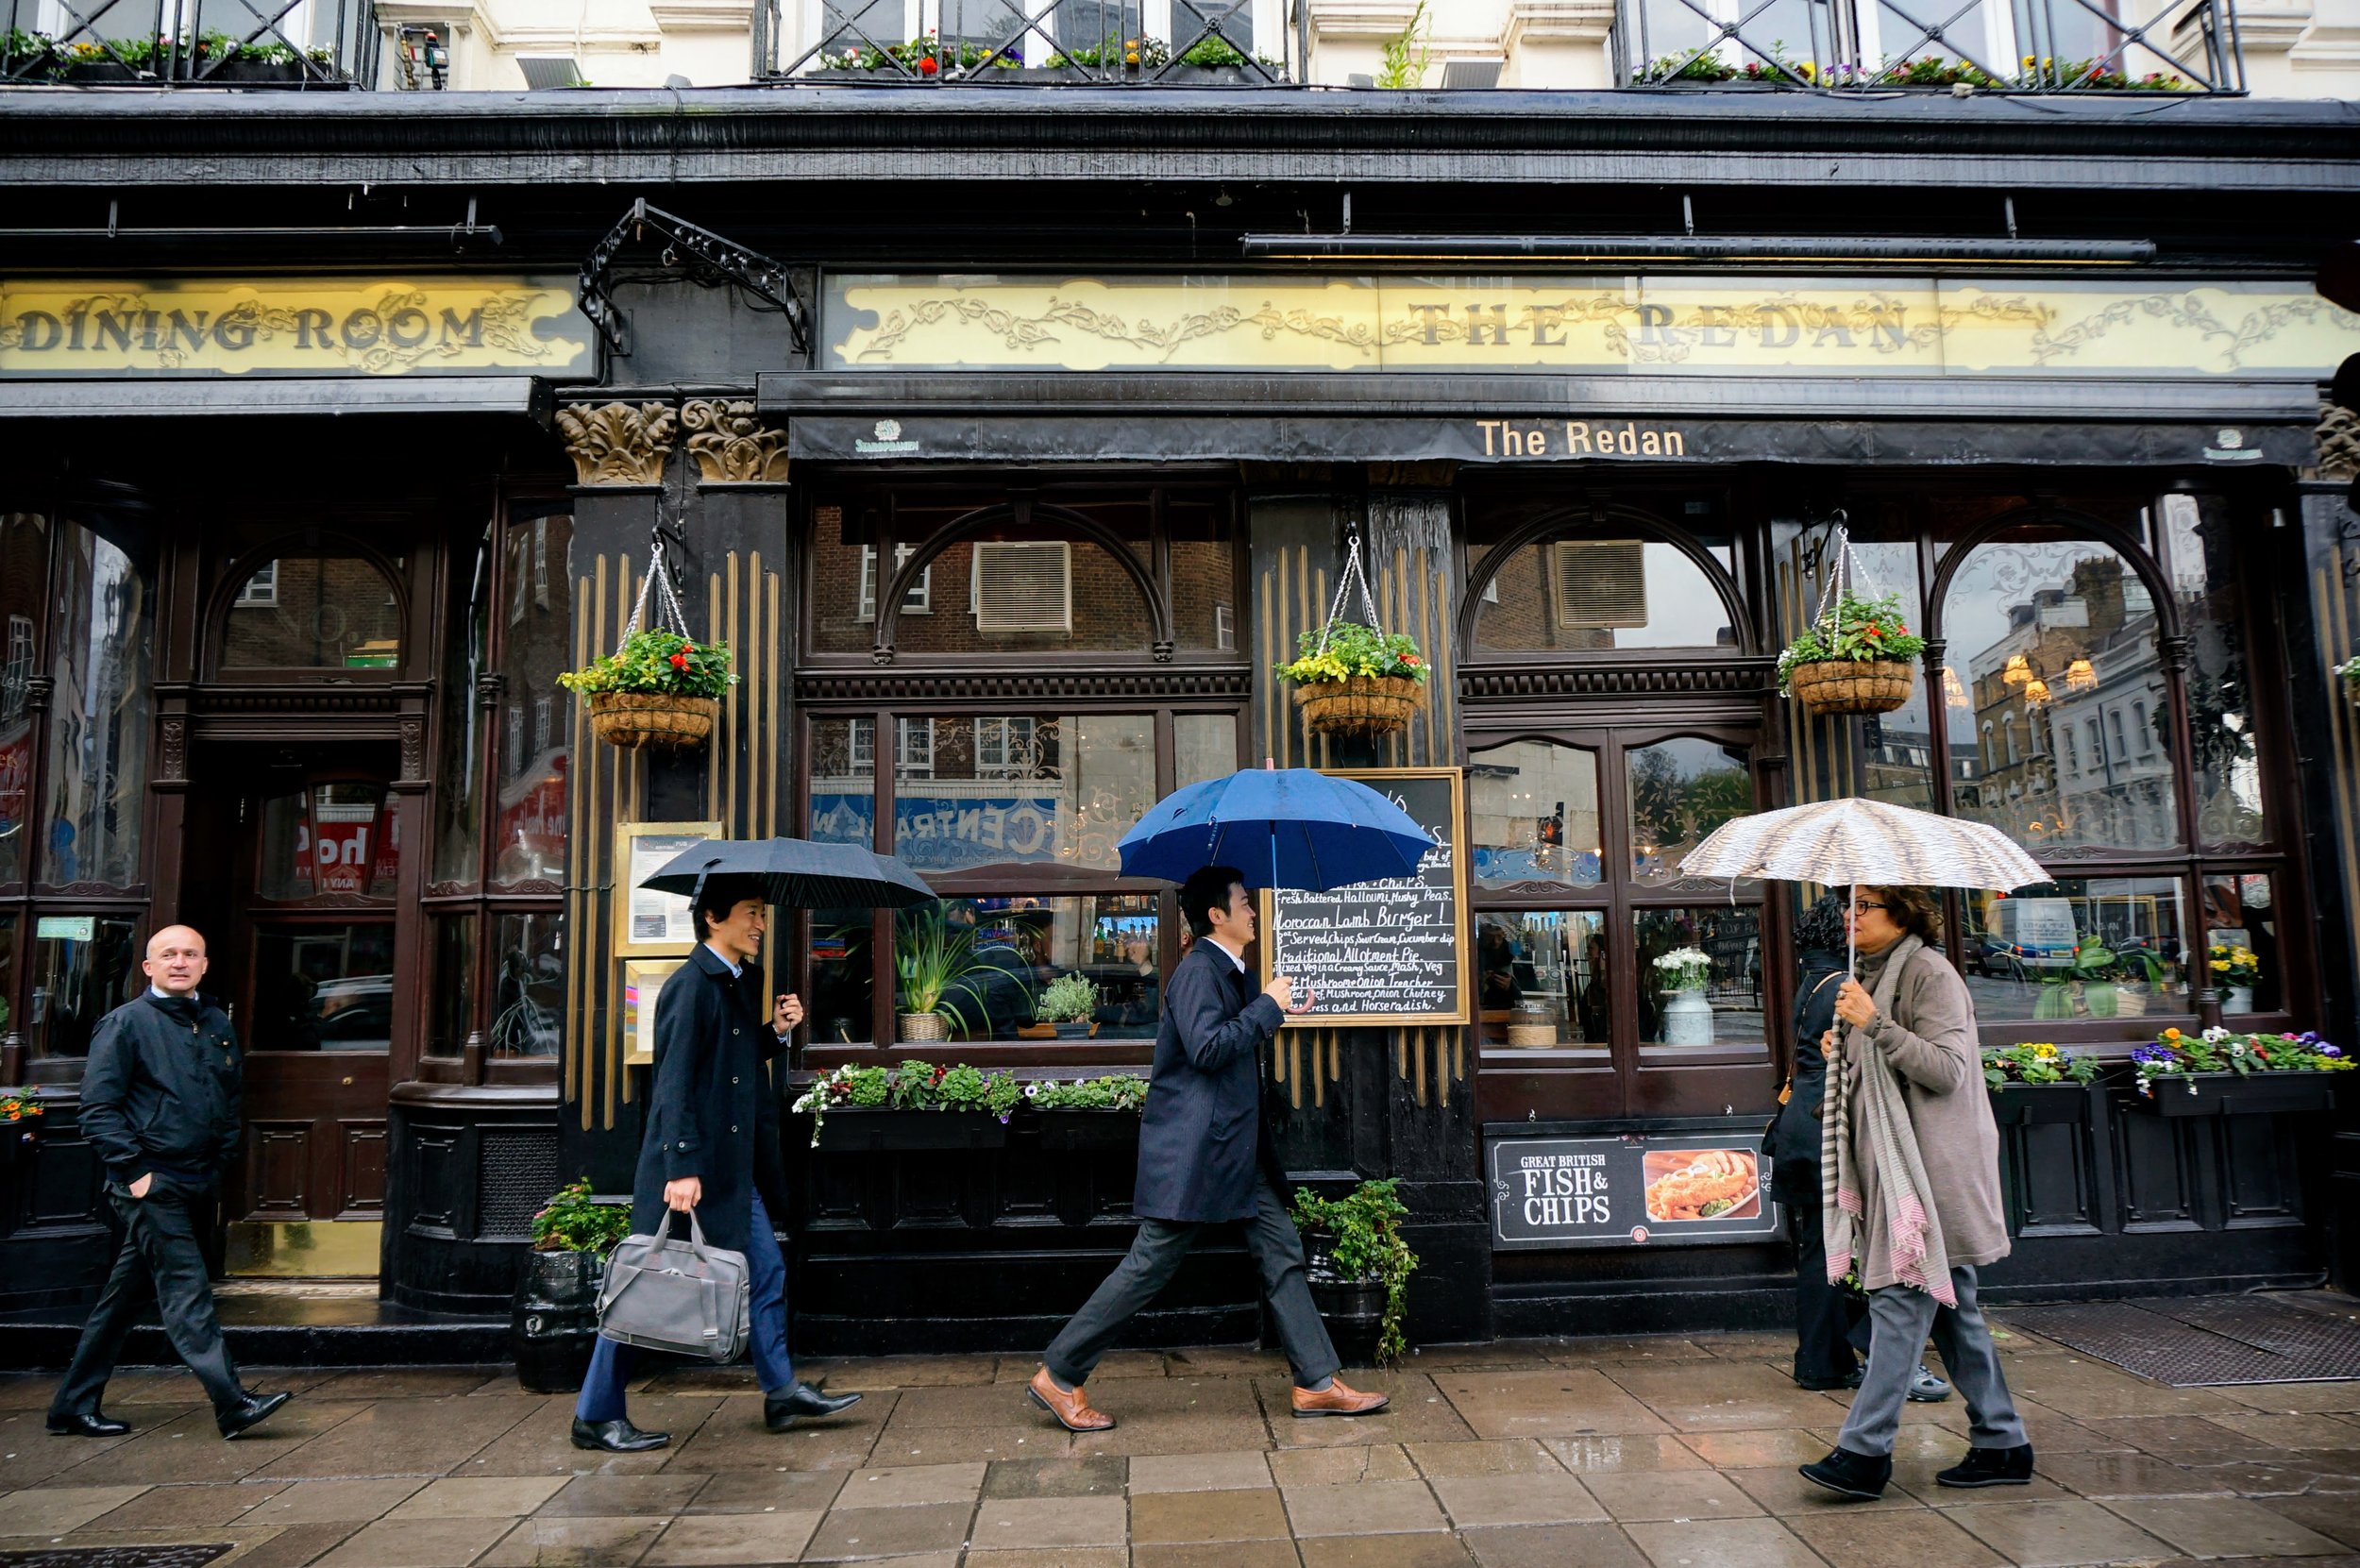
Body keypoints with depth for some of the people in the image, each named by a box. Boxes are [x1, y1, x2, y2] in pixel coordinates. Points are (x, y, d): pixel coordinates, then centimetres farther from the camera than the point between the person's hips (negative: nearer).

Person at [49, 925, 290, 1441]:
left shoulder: (216, 1024, 13)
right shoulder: (125, 1023, -5)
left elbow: (232, 1100, 21)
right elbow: (98, 1107, -9)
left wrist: (220, 1161, 11)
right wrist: (134, 1171, -15)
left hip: (192, 1183, 7)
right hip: (149, 1185, -7)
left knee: (125, 1296, 15)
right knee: (186, 1291, -8)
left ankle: (74, 1406, 26)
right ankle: (231, 1403, -8)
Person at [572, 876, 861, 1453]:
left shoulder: (744, 982, 11)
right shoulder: (691, 986, -16)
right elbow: (675, 1081, -21)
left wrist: (776, 1031, 2)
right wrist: (681, 1168, -25)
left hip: (734, 1164, 9)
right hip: (687, 1162, -9)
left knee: (767, 1271, 13)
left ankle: (782, 1392, 25)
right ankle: (595, 1415, 16)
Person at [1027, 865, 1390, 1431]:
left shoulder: (1230, 972, 16)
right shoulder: (1198, 969, -15)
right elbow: (1207, 1049, -26)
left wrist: (1279, 1010, 14)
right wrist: (1268, 1005, -17)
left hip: (1233, 1147, 10)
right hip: (1192, 1149, -10)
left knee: (1282, 1253, 9)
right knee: (1151, 1265, -3)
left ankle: (1317, 1383, 16)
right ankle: (1058, 1377, 8)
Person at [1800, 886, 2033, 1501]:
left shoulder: (1929, 973, -10)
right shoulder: (1878, 975, 17)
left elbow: (1947, 1069, -18)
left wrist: (1876, 1024, -23)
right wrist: (1845, 1050, 8)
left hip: (1929, 1166, -9)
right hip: (1893, 1162, 10)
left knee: (1900, 1300, -10)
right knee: (1951, 1307, 13)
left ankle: (1865, 1451, -9)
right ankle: (2001, 1444, 22)